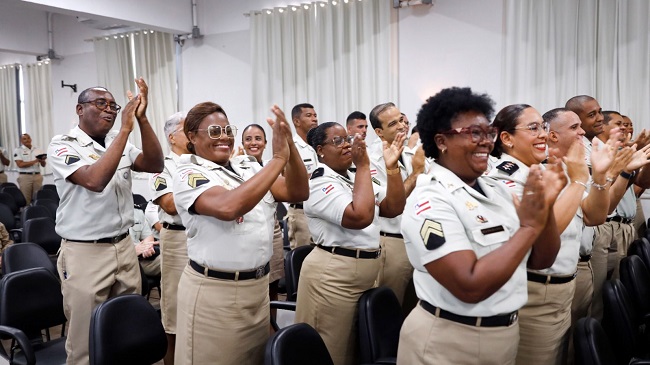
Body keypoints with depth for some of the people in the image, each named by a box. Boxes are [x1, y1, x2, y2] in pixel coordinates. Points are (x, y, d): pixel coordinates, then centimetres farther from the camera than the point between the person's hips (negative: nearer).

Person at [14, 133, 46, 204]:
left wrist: (42, 160, -13)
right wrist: (35, 161, -15)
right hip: (25, 176, -4)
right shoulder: (18, 150, 1)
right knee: (25, 199, -4)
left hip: (37, 176, 4)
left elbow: (43, 165, 10)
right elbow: (20, 164, -10)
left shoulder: (37, 150, 11)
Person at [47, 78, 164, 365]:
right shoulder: (62, 145, -7)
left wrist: (142, 119, -17)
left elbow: (155, 165, -7)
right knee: (86, 340, 6)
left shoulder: (120, 143, 9)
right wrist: (125, 129, -24)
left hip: (124, 247, 5)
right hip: (84, 254, -5)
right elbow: (94, 180, -25)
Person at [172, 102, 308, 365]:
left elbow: (298, 193, -2)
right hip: (213, 291, -6)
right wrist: (278, 158, -27)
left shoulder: (249, 167, 7)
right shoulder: (188, 174, -10)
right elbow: (227, 207, -30)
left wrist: (289, 145, -18)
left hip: (258, 286, 6)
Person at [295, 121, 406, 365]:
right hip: (332, 276, -8)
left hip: (366, 273, 8)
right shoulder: (319, 183, -14)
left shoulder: (357, 179, 12)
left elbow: (394, 208, 5)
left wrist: (392, 167, -4)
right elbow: (360, 216, -28)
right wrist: (363, 166, -22)